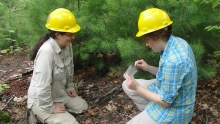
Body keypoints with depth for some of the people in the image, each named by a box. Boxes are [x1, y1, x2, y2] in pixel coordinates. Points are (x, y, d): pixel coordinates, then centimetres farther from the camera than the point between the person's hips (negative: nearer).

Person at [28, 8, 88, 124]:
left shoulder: (67, 45, -9)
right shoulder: (47, 51, -35)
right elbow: (43, 86, -33)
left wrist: (70, 87, 11)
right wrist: (50, 108, -21)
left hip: (60, 93, 8)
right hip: (42, 100, -8)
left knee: (83, 106, 14)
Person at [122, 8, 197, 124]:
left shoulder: (173, 60, -36)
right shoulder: (176, 42, -7)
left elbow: (165, 101, -25)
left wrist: (137, 87, -17)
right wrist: (148, 68, -2)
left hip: (173, 109, -9)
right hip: (167, 90, 9)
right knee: (127, 85, 11)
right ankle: (150, 113, 13)